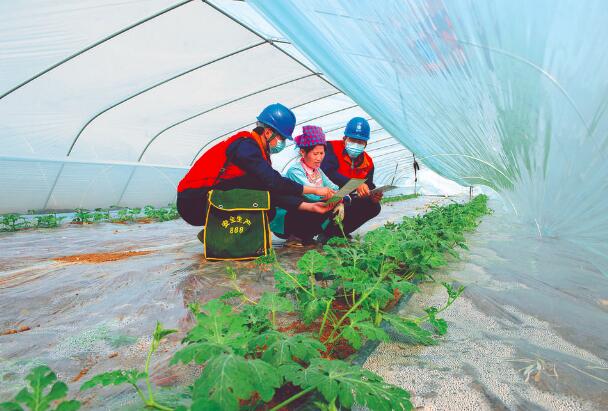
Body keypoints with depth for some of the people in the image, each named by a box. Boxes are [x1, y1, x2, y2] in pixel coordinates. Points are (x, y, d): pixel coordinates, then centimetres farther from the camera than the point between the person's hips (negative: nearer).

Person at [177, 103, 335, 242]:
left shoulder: (261, 155, 12)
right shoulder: (245, 145, -16)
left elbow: (276, 194, 5)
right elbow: (273, 183, -27)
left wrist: (310, 206, -4)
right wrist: (314, 190, -21)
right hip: (193, 202, -9)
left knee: (267, 210, 3)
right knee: (259, 183, -21)